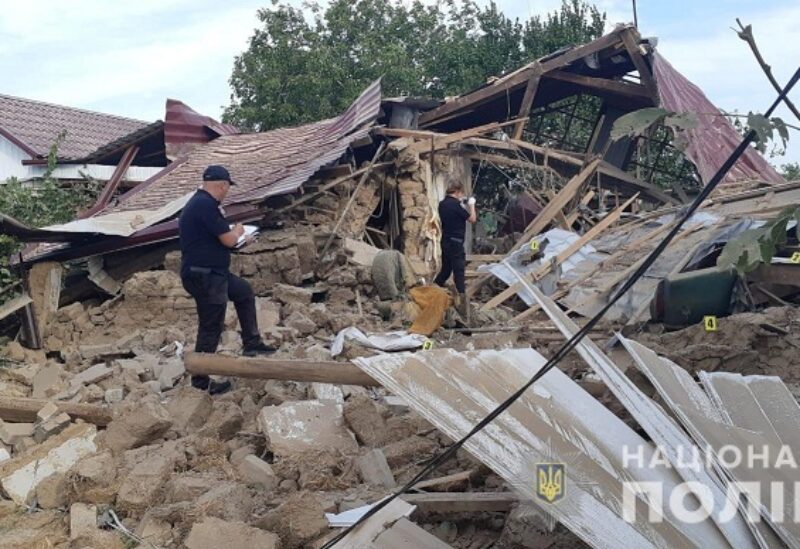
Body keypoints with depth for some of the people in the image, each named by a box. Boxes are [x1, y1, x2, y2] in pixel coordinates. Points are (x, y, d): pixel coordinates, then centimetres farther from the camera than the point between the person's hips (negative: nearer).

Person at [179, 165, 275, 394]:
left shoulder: (200, 202, 12)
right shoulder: (206, 205, -22)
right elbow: (229, 240, -20)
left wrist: (231, 232, 21)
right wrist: (238, 230, 1)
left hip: (211, 273, 11)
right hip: (204, 277, -11)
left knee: (244, 292, 24)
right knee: (211, 329, -1)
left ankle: (252, 343, 28)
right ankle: (200, 382, 11)